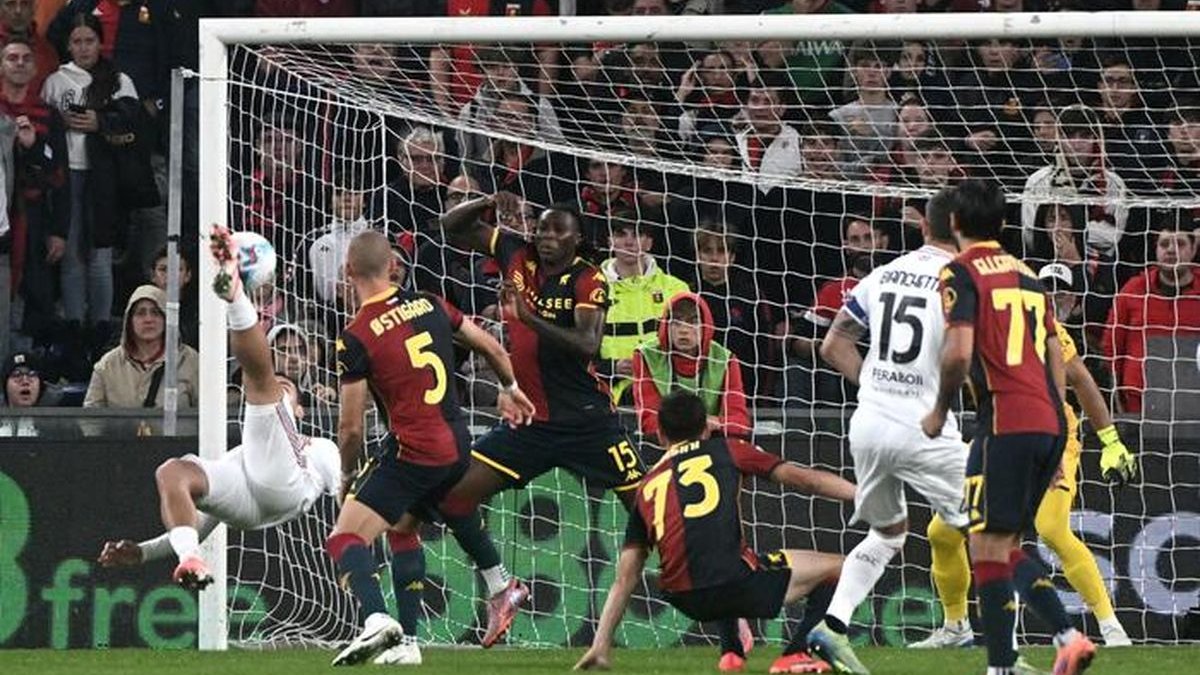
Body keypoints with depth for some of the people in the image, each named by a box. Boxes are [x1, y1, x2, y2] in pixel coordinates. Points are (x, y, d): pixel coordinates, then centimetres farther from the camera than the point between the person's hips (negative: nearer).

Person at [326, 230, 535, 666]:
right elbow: (491, 348, 17)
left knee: (345, 539, -7)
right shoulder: (429, 306, 5)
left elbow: (351, 426, -10)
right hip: (457, 445, 7)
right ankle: (406, 642, 23)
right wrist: (509, 389, 37)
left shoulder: (355, 339, -12)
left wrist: (347, 475, 8)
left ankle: (376, 618, -32)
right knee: (401, 528, 27)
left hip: (414, 452, -7)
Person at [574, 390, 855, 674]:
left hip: (685, 602, 5)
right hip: (734, 582, -5)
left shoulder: (646, 487, 22)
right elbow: (800, 477, 8)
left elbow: (625, 578, 19)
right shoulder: (725, 450, 14)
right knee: (836, 568, 6)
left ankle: (732, 651, 22)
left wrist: (600, 644, 21)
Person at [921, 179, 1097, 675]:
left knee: (987, 548, -3)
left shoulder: (961, 273, -3)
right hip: (1050, 420, 8)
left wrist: (939, 411, 0)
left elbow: (959, 352, -17)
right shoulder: (1026, 274, 19)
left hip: (1006, 422, -8)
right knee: (1006, 548, 17)